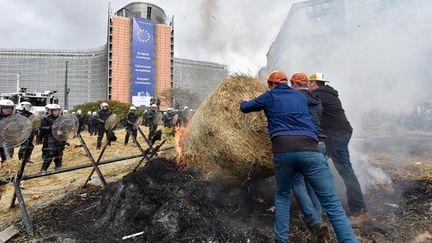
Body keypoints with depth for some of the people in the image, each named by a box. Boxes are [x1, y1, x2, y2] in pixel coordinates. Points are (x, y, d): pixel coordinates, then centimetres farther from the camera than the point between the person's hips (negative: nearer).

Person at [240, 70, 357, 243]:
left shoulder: (269, 97, 19)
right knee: (332, 205, 4)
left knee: (282, 196, 23)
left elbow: (245, 108, 31)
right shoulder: (301, 96, 27)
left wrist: (246, 100, 54)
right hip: (309, 149, 1)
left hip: (282, 150, 0)